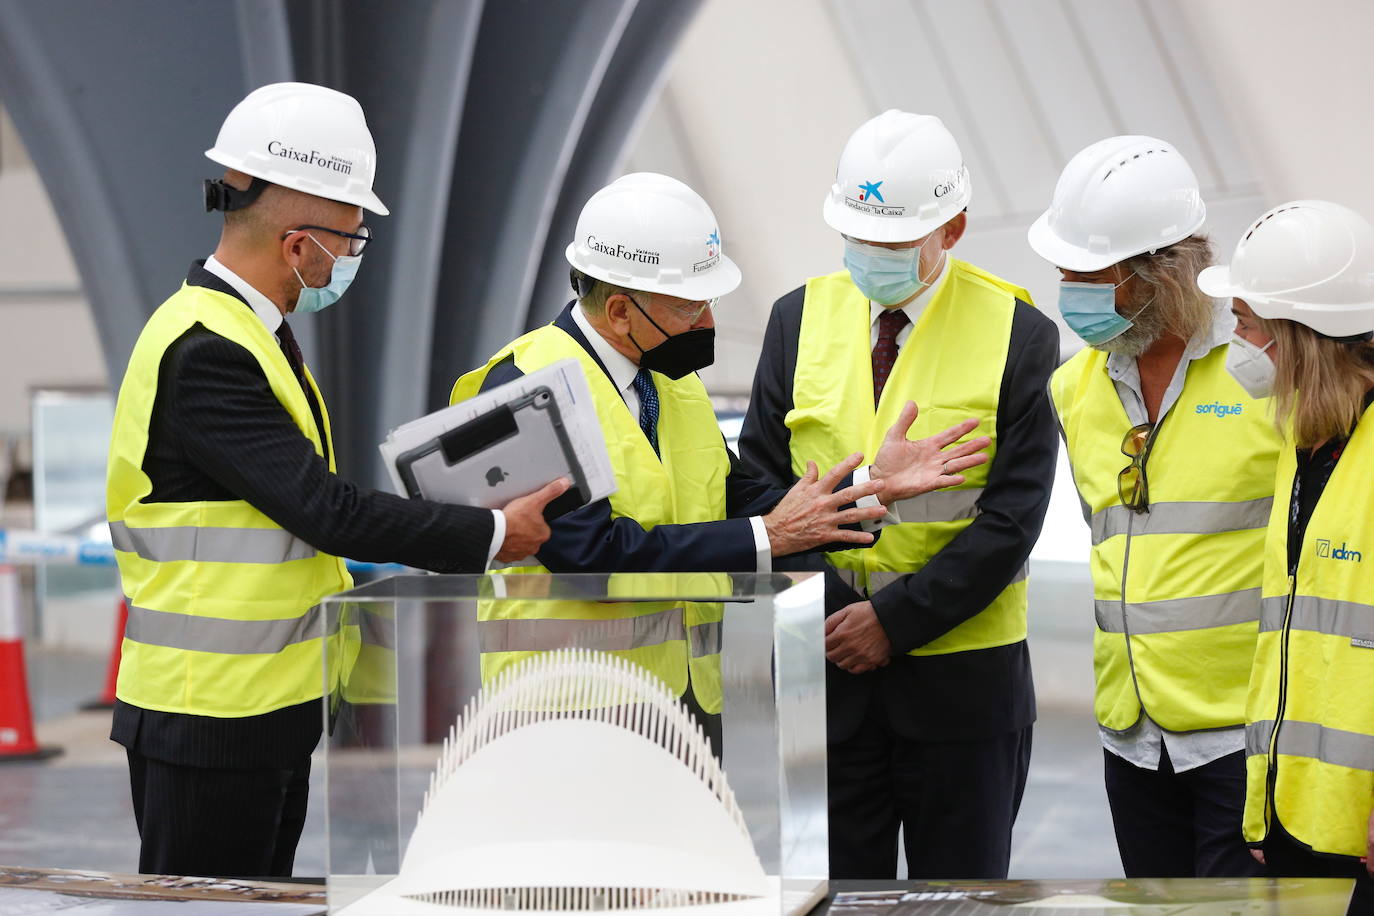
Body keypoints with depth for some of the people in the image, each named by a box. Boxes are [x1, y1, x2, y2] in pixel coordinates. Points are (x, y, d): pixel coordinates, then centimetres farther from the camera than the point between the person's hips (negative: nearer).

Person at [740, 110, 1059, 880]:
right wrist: (818, 607, -10)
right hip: (826, 670, 2)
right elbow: (761, 480, 5)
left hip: (961, 678, -2)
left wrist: (897, 619, -15)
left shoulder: (1016, 334, -6)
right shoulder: (803, 318, 5)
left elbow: (1012, 519, -10)